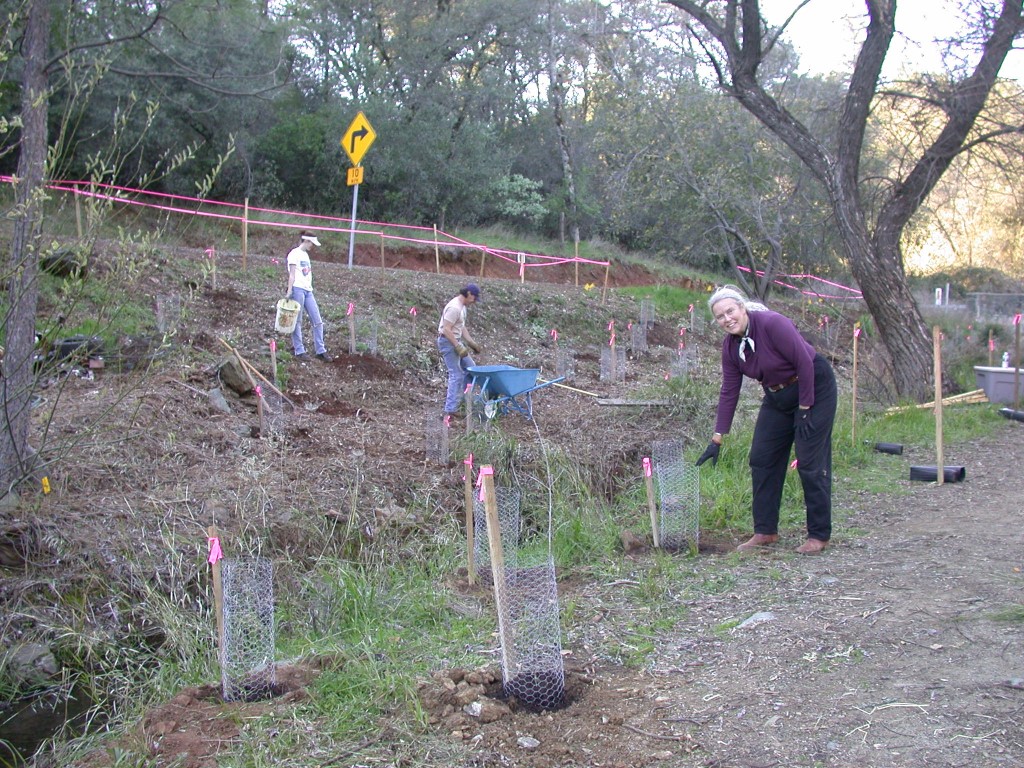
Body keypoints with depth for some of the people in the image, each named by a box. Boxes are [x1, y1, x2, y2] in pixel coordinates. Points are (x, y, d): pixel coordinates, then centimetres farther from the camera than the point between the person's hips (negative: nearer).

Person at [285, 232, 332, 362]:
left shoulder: (306, 255, 22)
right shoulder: (294, 253, -2)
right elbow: (292, 274, -8)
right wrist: (289, 291, -14)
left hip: (308, 290, 8)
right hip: (298, 289, -8)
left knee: (318, 321, 3)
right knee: (297, 321, -1)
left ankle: (320, 351, 6)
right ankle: (298, 350, 3)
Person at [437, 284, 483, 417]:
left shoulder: (462, 306, 12)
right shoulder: (454, 307, -22)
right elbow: (446, 330, -26)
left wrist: (472, 343, 16)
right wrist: (458, 347, -25)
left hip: (455, 341, 10)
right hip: (448, 342, -10)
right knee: (456, 375, -9)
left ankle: (452, 397, 19)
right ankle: (450, 409, -5)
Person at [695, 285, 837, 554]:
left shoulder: (772, 324, -25)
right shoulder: (730, 346, -4)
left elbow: (805, 363, -22)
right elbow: (729, 392, 0)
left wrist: (805, 409, -17)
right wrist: (717, 439, -3)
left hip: (814, 388, -7)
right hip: (778, 396, 7)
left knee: (811, 463, -7)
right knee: (762, 459, 4)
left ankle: (819, 535, 4)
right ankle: (765, 531, 13)